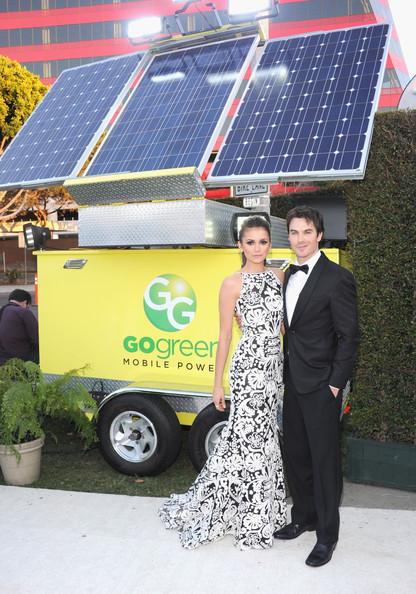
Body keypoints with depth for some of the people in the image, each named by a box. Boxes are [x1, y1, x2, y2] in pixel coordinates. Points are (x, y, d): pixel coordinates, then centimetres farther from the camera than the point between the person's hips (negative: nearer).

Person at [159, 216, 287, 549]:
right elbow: (225, 336, -5)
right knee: (248, 434, -1)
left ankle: (261, 509, 28)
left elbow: (284, 324, 15)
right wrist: (218, 383, -5)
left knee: (264, 434, 13)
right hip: (249, 365, -5)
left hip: (275, 365, 6)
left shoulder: (279, 278, 10)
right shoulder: (233, 284, -5)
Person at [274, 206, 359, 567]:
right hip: (294, 382, 7)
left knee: (324, 460, 5)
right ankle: (304, 517, 36)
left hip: (321, 385, -7)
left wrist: (336, 383, -14)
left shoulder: (337, 278, -13)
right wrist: (287, 371, 8)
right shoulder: (290, 276, 10)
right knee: (295, 455, 17)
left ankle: (327, 534, 21)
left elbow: (349, 336, -13)